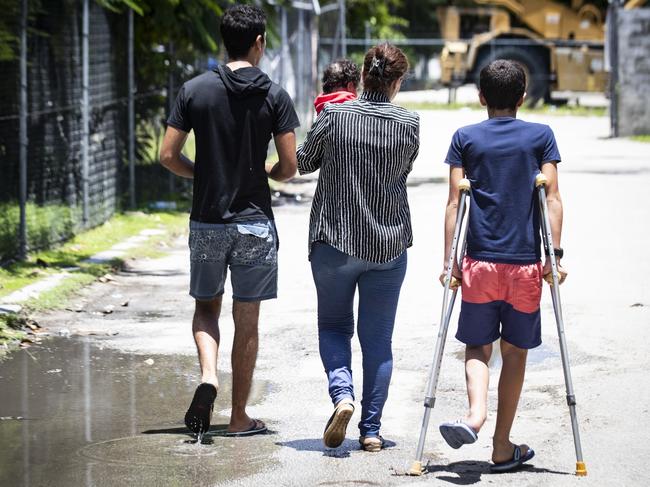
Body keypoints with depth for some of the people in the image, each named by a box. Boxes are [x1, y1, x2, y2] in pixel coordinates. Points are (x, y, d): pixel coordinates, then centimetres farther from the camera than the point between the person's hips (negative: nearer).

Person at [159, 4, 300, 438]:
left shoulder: (195, 91, -2)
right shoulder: (275, 97, -6)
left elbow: (169, 155, -2)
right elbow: (289, 166, -6)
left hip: (207, 220, 1)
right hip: (255, 222, -1)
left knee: (206, 306, 19)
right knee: (247, 321, 7)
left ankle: (208, 374, -8)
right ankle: (239, 418, 12)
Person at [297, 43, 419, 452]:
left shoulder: (334, 116, -10)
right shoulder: (409, 124, -6)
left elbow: (304, 163, 4)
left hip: (334, 242, -1)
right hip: (389, 245, 1)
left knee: (334, 326, 15)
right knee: (378, 337, 10)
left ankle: (342, 395, -10)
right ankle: (372, 429, 9)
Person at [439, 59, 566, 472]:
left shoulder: (465, 139, 4)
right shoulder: (541, 137, 4)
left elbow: (454, 203, 0)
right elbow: (552, 199, -2)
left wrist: (449, 260, 3)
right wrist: (556, 254, -1)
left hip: (480, 263, 0)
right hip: (526, 265, 0)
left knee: (478, 346, 11)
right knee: (515, 352, 9)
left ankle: (476, 413, -18)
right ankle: (503, 448, 11)